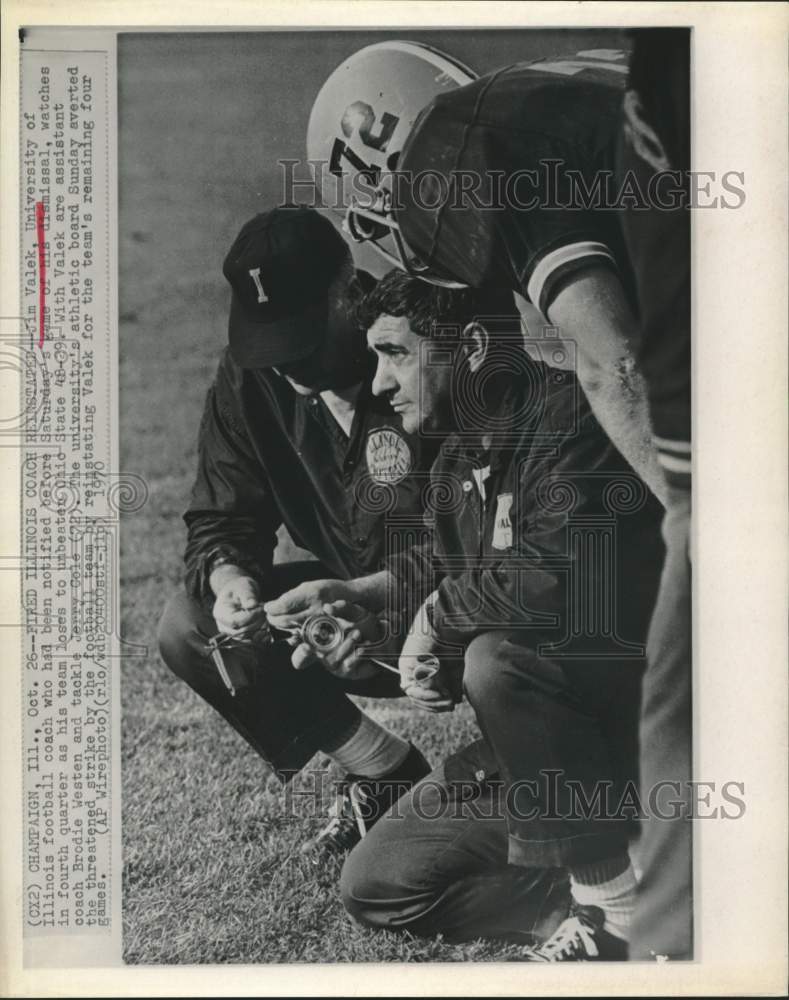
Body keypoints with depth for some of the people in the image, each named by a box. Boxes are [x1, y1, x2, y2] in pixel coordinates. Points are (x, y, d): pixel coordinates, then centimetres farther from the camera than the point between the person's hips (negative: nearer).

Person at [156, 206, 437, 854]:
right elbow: (221, 521, -1)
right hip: (348, 595, 6)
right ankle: (388, 777, -3)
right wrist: (229, 580, -25)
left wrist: (359, 596, -38)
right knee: (188, 628, -10)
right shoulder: (249, 376, -6)